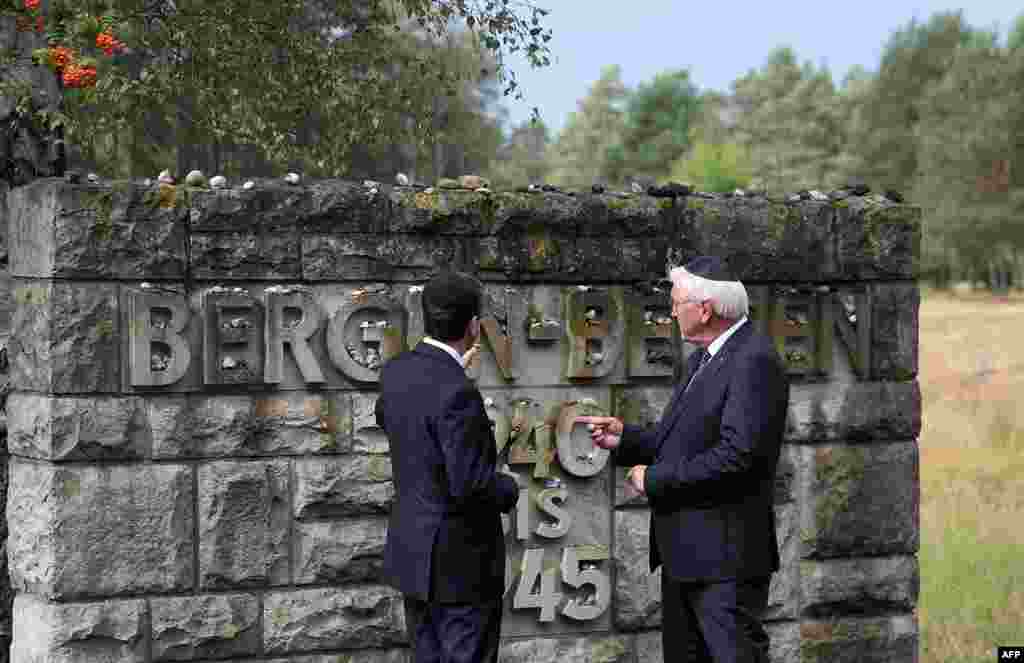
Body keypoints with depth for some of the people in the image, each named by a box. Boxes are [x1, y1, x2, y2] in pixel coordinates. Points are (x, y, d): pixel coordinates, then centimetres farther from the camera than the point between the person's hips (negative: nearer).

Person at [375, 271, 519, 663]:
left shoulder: (397, 371, 1)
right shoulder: (457, 393, -25)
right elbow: (470, 484, -27)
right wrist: (509, 489, -6)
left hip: (413, 552, 9)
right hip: (458, 562, -9)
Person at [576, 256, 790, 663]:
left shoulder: (754, 361, -17)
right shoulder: (703, 358, 15)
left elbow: (736, 454, -25)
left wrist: (655, 478, -16)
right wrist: (624, 438, 6)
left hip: (725, 555, -10)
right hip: (684, 553, 10)